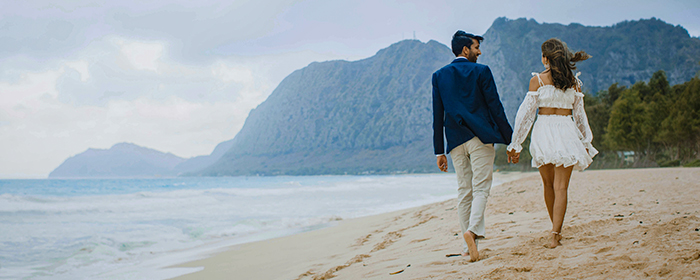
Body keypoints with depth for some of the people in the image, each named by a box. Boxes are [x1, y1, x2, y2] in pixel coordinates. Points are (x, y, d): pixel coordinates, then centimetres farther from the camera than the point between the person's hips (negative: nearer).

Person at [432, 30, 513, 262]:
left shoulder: (439, 76, 9)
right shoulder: (481, 71, -2)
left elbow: (437, 117, 7)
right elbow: (495, 107, -4)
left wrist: (439, 152, 9)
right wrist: (510, 139, 1)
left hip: (456, 142, 4)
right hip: (480, 138, -4)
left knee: (464, 192, 9)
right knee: (481, 188, -2)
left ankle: (468, 245, 10)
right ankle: (473, 229, -26)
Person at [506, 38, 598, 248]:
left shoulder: (537, 80, -1)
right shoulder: (574, 82, 7)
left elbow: (526, 113, -1)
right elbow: (580, 115, 13)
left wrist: (515, 143, 4)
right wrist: (586, 141, 22)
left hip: (543, 131, -1)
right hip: (567, 133, 1)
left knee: (549, 185, 14)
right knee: (561, 186, -3)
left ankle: (556, 230, 24)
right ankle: (556, 234, -13)